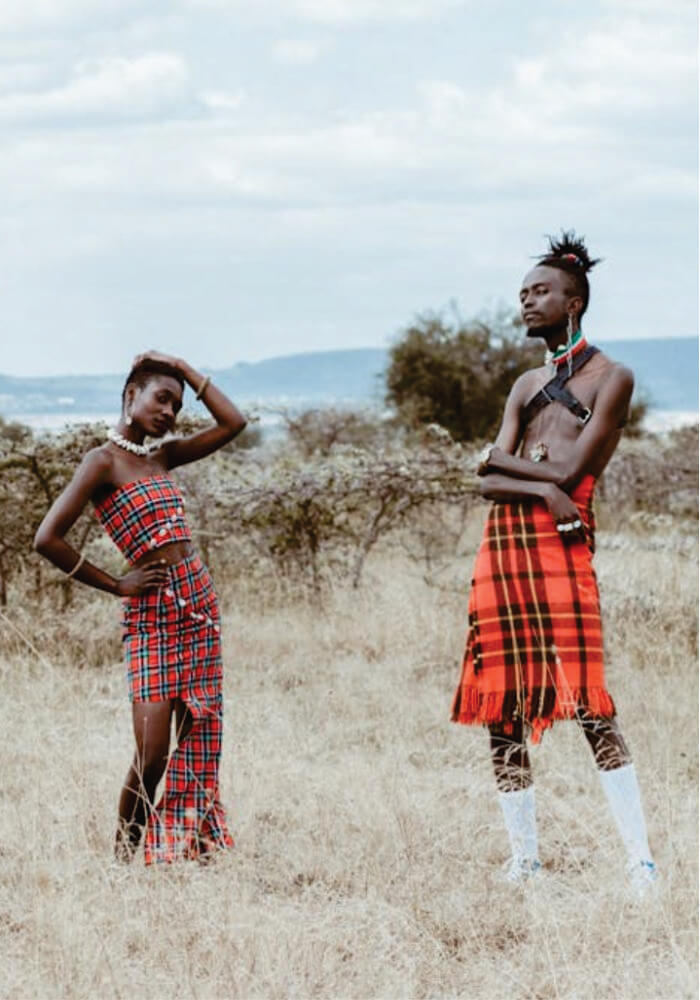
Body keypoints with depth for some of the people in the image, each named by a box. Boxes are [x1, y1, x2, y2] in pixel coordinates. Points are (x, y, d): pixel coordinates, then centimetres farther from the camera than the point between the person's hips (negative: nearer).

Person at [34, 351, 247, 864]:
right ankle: (124, 855, 8)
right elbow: (48, 538, -15)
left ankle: (191, 850, 12)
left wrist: (184, 368, 9)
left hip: (199, 604, 7)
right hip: (152, 613, -7)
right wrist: (115, 585, -8)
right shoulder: (104, 461, -8)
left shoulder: (162, 455, 12)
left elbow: (233, 423, 14)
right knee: (152, 753, -10)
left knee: (199, 744, 5)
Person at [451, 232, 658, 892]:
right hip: (501, 542, 7)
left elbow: (567, 471, -9)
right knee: (502, 708, 4)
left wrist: (506, 459, 3)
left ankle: (641, 862, -14)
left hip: (559, 543, -7)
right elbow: (489, 481, 9)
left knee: (588, 706, -14)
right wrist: (540, 485, -9)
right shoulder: (527, 386, 23)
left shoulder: (610, 379, 4)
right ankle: (524, 858, 11)